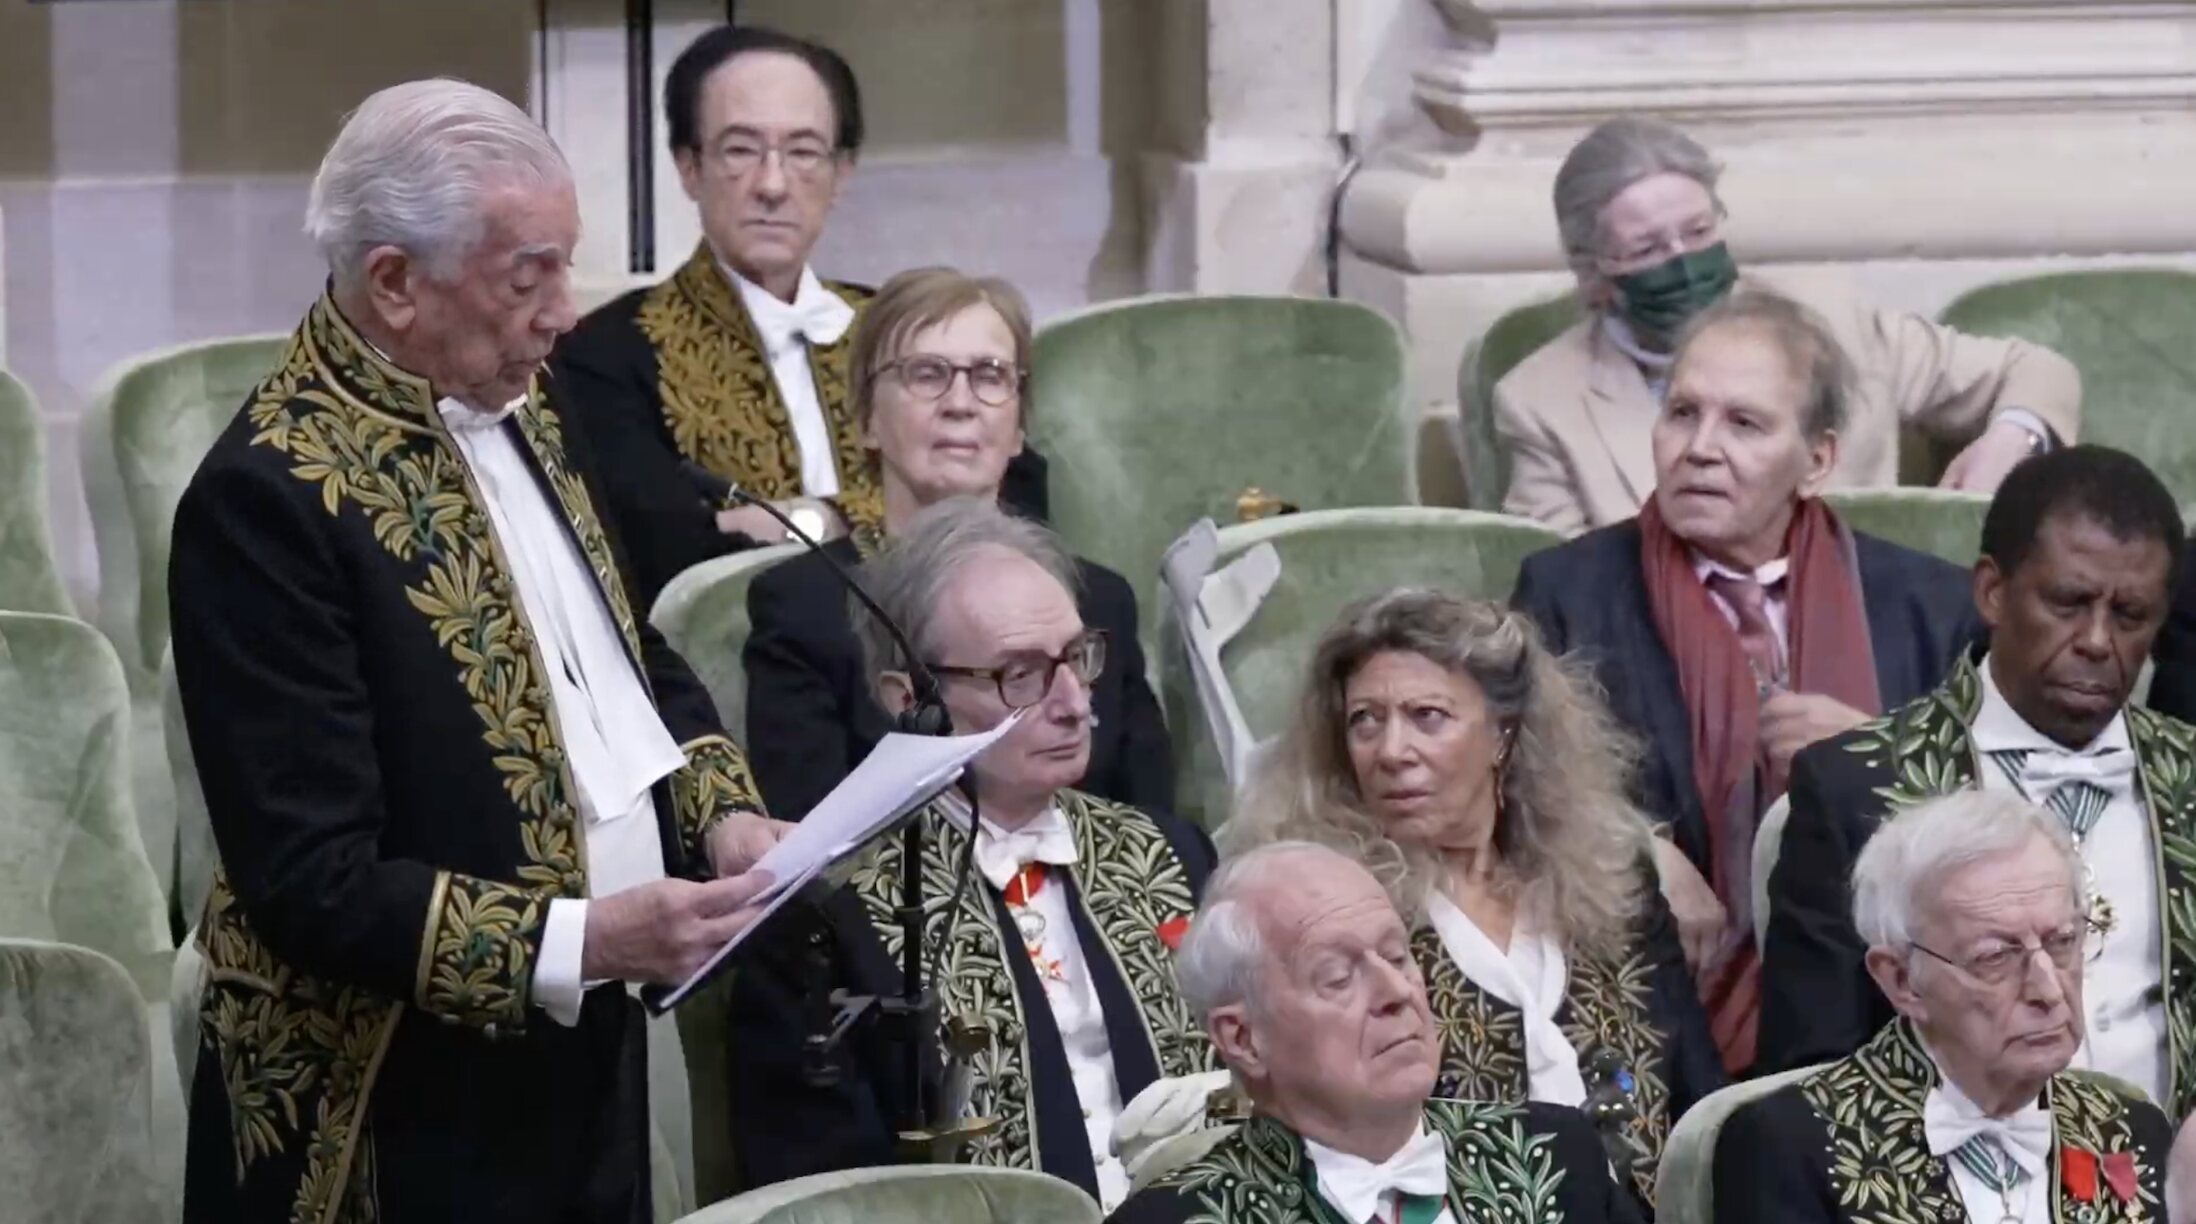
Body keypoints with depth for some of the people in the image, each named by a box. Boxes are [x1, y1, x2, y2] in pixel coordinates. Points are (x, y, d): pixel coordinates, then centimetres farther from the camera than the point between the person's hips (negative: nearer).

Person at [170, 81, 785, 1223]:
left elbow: (632, 656, 19)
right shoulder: (268, 498, -19)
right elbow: (312, 881, -21)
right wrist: (583, 940, -27)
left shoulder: (522, 404, 5)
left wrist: (721, 809, 0)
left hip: (589, 1064, 7)